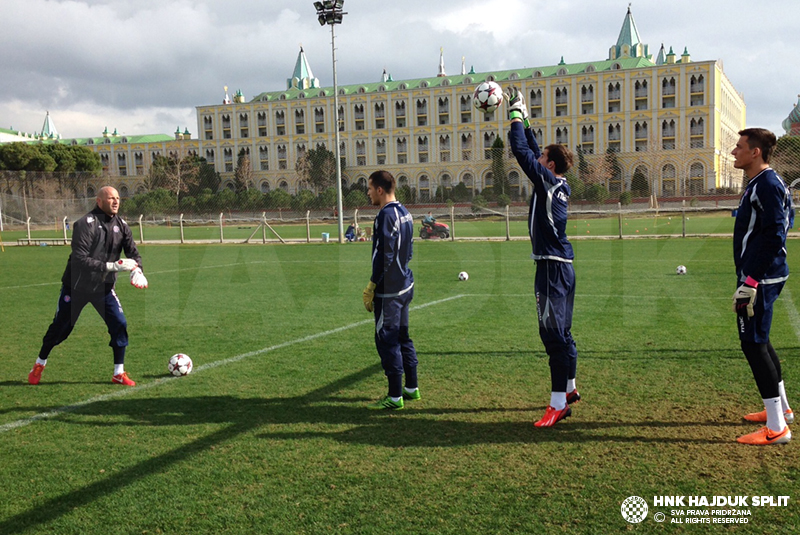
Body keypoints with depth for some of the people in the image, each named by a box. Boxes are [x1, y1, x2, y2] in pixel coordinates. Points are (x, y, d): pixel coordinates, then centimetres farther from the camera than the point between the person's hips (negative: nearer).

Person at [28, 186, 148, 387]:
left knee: (119, 324, -8)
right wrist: (111, 266, -33)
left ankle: (119, 373, 5)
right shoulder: (85, 224, -20)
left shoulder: (121, 226, -3)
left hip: (103, 287, 4)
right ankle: (39, 366, 32)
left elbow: (133, 252, -1)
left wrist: (137, 270, -23)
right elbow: (80, 259, -27)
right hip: (76, 286, -4)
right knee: (60, 327, 9)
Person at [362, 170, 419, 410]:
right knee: (402, 337, 17)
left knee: (387, 341, -2)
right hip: (405, 286, 9)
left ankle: (395, 397, 3)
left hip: (389, 290, -9)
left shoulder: (386, 215, -17)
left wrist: (371, 288, -15)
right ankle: (411, 388, 25)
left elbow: (383, 256, -20)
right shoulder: (405, 213, 11)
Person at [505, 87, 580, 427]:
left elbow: (522, 151, -14)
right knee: (560, 332, 18)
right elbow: (531, 151, 23)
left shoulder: (549, 181, -11)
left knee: (553, 333, -10)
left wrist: (516, 117, -3)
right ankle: (569, 389, 31)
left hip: (552, 268, -10)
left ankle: (558, 405, -8)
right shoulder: (559, 186, 13)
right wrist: (522, 119, 25)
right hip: (561, 267, 10)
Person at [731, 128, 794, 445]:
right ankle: (781, 408, 33)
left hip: (759, 279, -11)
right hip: (763, 276, 11)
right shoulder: (760, 184, 15)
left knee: (753, 344, -7)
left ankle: (776, 428, -1)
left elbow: (773, 236, -23)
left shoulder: (767, 185, -16)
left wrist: (750, 282, -24)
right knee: (758, 341, 20)